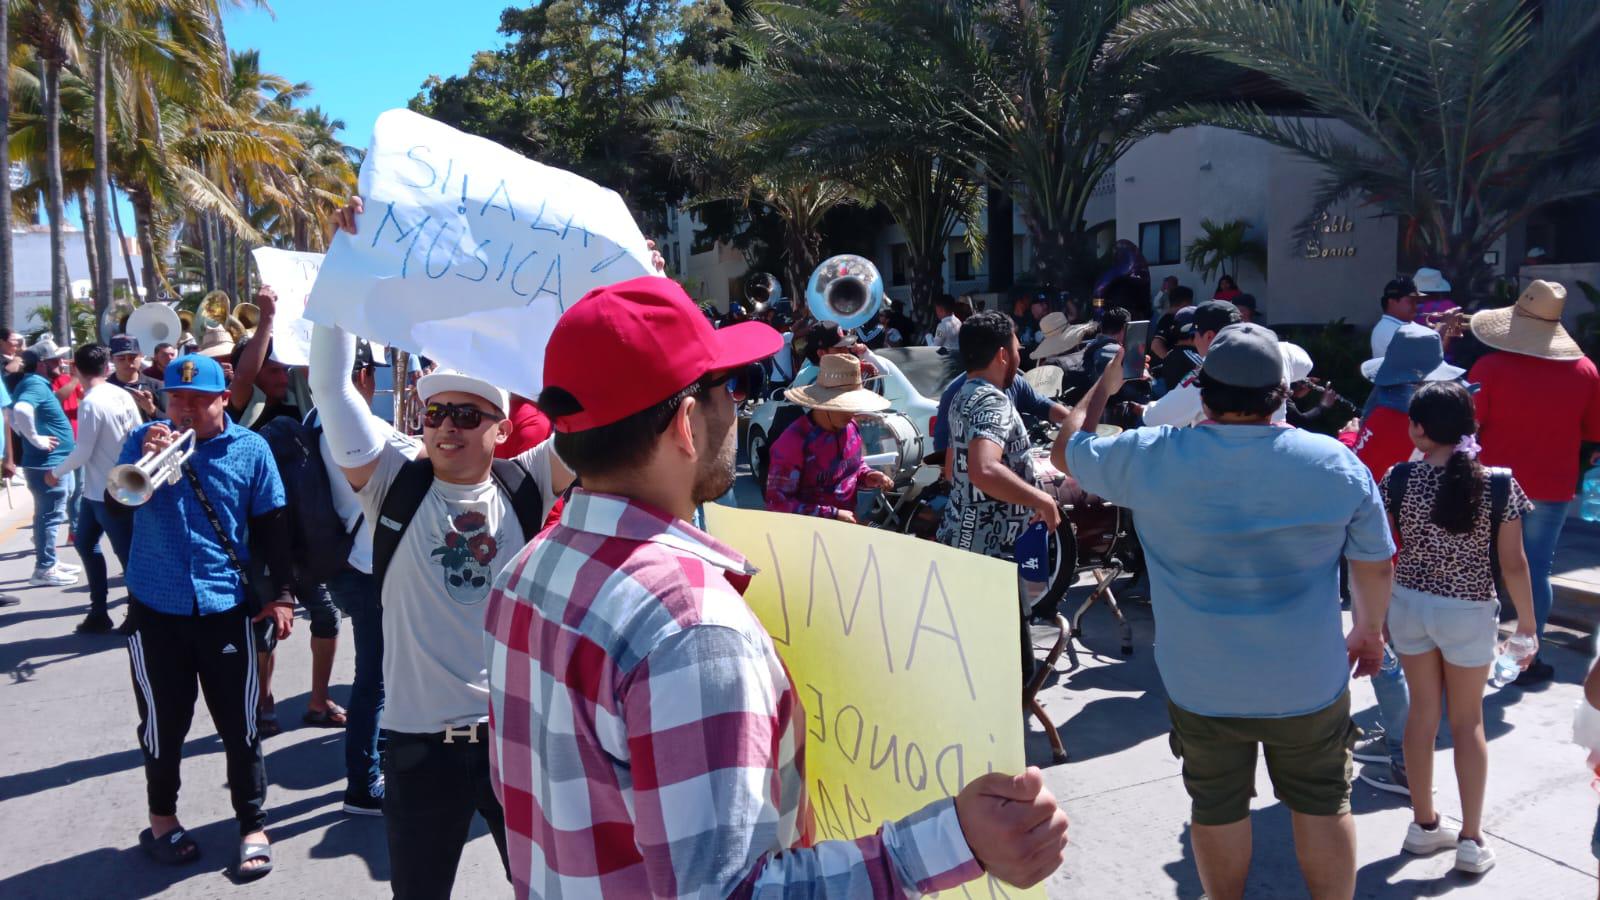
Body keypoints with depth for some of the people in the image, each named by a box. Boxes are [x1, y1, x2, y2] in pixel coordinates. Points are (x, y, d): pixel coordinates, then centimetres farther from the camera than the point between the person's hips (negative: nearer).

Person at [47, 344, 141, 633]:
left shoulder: (91, 403, -19)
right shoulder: (123, 395, 3)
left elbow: (82, 452, -18)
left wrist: (56, 473, -2)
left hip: (107, 492, -8)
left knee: (127, 552, 0)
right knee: (84, 542, 19)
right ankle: (99, 611, 26)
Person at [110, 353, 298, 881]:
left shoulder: (250, 449, -2)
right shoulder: (145, 439, 1)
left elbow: (272, 526, 3)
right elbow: (115, 505, -7)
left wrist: (280, 593, 1)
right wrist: (146, 462, -25)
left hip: (225, 606, -1)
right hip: (155, 607, 1)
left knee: (239, 725, 5)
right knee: (164, 722, 13)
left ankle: (253, 826, 18)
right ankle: (162, 818, 33)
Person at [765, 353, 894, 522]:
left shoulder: (850, 427, 1)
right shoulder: (794, 441, -20)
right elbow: (777, 503, -20)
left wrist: (868, 476, -1)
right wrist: (832, 515, -20)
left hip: (849, 525, 6)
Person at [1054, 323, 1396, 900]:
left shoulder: (1148, 458, -14)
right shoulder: (1336, 463, -10)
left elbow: (1066, 451, 4)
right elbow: (1376, 564, 1)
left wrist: (1107, 384, 18)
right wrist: (1370, 629, 19)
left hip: (1200, 683, 0)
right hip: (1310, 680, 1)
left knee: (1217, 806, 18)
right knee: (1323, 803, 19)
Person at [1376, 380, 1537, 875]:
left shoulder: (1399, 478, -10)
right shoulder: (1499, 485, -12)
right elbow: (1513, 563, -8)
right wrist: (1527, 622, 5)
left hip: (1410, 606, 1)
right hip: (1469, 612, -1)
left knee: (1423, 711, 15)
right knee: (1468, 720, 12)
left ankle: (1424, 825, 26)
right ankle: (1471, 840, 18)